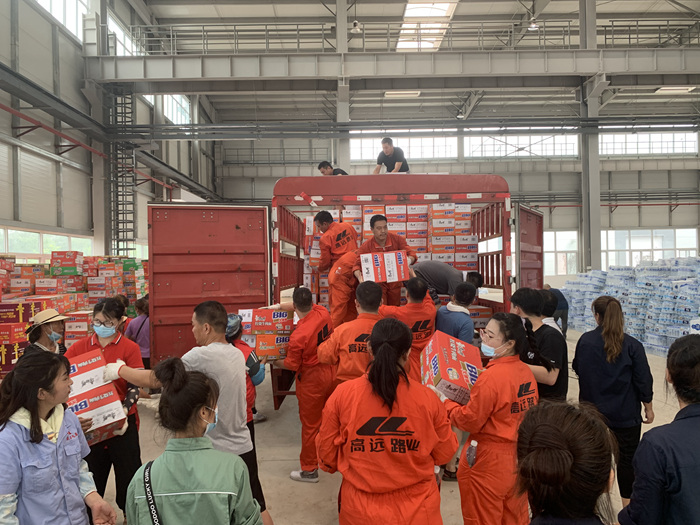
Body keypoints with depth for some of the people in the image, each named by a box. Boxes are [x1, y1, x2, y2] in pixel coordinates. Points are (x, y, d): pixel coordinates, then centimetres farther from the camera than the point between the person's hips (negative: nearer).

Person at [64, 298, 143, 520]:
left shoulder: (130, 348, -6)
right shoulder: (80, 347, 2)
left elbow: (135, 386, -9)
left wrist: (124, 410, -26)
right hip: (89, 421, 2)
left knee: (128, 471, 9)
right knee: (92, 473, 17)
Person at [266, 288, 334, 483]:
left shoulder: (298, 336, -29)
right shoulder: (323, 313, -11)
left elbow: (292, 365, -16)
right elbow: (308, 306, 11)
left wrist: (275, 362, 3)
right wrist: (279, 306, 11)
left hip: (312, 381, -7)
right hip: (330, 373, 7)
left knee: (310, 425, 8)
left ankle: (309, 470, 22)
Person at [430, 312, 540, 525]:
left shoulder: (492, 376, -24)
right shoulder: (525, 371, -1)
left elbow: (469, 421, -19)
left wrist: (443, 401, -7)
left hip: (490, 462, -7)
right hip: (519, 456, 8)